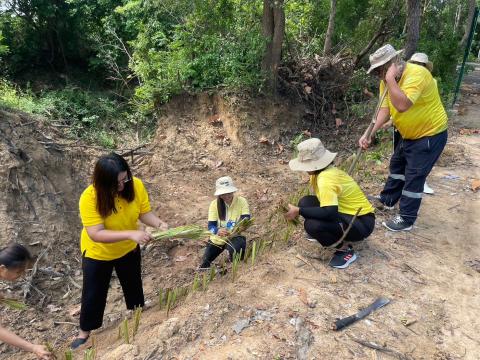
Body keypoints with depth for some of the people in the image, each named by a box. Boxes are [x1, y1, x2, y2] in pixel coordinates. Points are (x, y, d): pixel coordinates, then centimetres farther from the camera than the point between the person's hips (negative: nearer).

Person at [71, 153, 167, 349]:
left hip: (128, 250, 3)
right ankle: (84, 332, 43)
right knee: (94, 294, 15)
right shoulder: (90, 197, -33)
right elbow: (95, 234, -37)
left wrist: (159, 223, -35)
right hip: (98, 253, -3)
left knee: (134, 288, 22)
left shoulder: (135, 185, -24)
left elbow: (144, 212, -15)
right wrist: (131, 234, -48)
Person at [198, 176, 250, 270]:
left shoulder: (241, 201, -16)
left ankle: (232, 255, 1)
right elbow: (210, 226, -17)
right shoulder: (214, 204, -14)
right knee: (204, 265, 6)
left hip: (235, 237, -2)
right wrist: (218, 231, -40)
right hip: (217, 239, 2)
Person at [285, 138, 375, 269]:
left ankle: (345, 250, -5)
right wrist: (299, 209, 1)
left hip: (362, 223, -9)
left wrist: (299, 211, -27)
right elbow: (321, 199, 13)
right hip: (350, 213, 9)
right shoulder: (322, 171, 1)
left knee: (312, 225, -29)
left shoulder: (326, 179, -28)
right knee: (306, 203, -3)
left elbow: (329, 213, -36)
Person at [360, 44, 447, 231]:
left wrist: (390, 79, -36)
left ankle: (406, 219, 7)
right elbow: (384, 110, -10)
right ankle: (388, 199, 40)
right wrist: (369, 134, -21)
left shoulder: (417, 74, -30)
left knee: (414, 176, -5)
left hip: (430, 134, -8)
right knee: (397, 165, 20)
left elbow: (402, 105, -43)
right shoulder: (387, 81, -4)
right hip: (409, 134, 9)